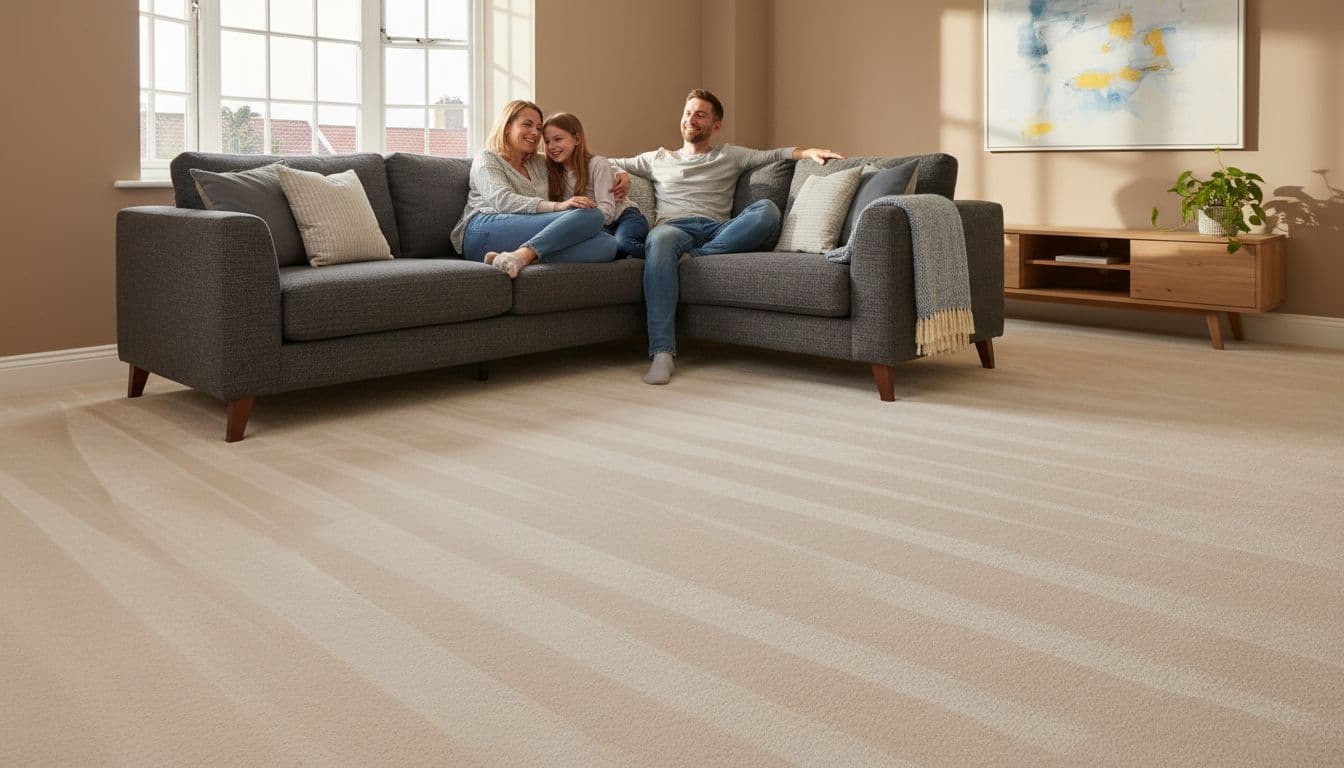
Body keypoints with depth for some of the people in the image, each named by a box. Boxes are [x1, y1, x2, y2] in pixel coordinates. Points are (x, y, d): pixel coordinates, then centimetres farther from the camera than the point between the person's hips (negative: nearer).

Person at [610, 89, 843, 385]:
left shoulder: (730, 156, 29)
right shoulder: (659, 159, 31)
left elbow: (772, 155, 20)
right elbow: (607, 165, 35)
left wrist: (807, 152, 2)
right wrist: (620, 175, 11)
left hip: (719, 230, 1)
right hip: (674, 226, -1)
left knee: (767, 209, -28)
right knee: (660, 240, -41)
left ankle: (695, 256, -36)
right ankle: (662, 352, -50)